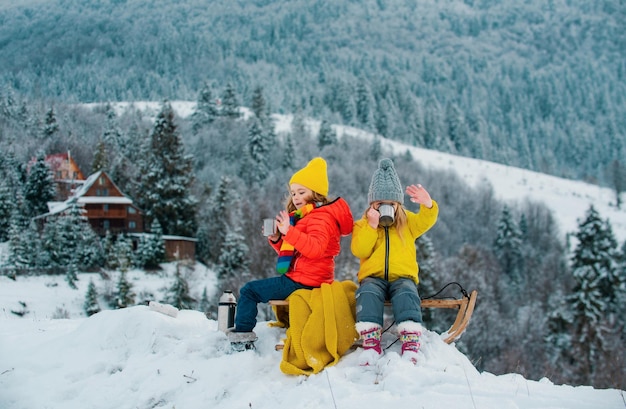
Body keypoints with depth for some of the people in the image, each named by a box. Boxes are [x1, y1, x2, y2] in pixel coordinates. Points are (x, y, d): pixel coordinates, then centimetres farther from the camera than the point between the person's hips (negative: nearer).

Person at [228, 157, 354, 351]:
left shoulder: (321, 218, -13)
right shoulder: (302, 217, 19)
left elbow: (315, 248, -31)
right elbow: (290, 251, 23)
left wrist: (289, 232, -37)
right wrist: (276, 240, 4)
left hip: (303, 282, -12)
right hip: (300, 278, 12)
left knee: (249, 291, -11)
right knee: (252, 289, 26)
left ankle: (241, 337, -7)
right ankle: (242, 334, 22)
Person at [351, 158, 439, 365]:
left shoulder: (407, 222, 16)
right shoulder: (362, 225, 12)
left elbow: (426, 221, -5)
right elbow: (359, 251, -4)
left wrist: (428, 205, -27)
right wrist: (372, 226, -13)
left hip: (402, 277, 0)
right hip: (373, 277, 0)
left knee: (407, 295, -34)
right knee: (367, 293, -34)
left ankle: (410, 343, -40)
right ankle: (371, 343, -37)